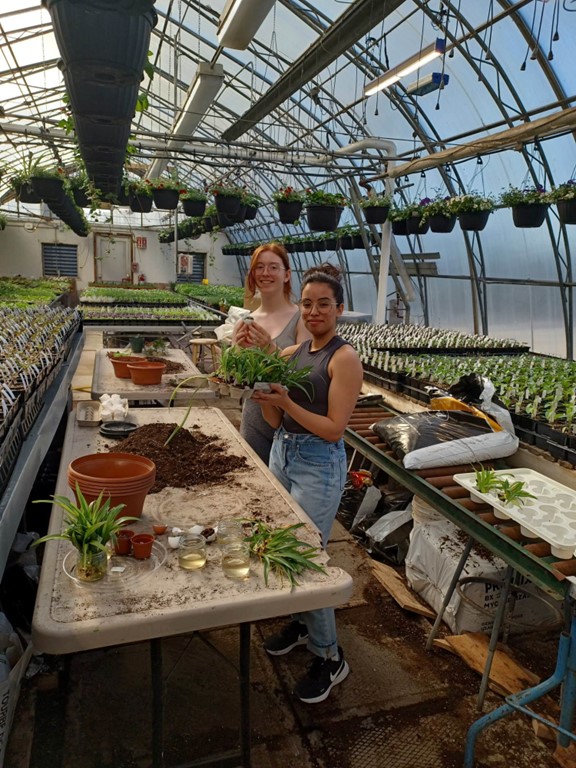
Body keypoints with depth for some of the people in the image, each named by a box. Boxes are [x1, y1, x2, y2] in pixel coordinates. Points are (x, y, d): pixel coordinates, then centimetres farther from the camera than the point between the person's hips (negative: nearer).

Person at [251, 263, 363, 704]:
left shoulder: (345, 359, -13)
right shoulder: (291, 355, 6)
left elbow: (334, 429, -17)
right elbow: (277, 421, 8)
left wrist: (286, 400, -24)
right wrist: (263, 395, -10)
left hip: (319, 466, -7)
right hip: (282, 453, 7)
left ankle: (330, 658, 20)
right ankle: (301, 623, 41)